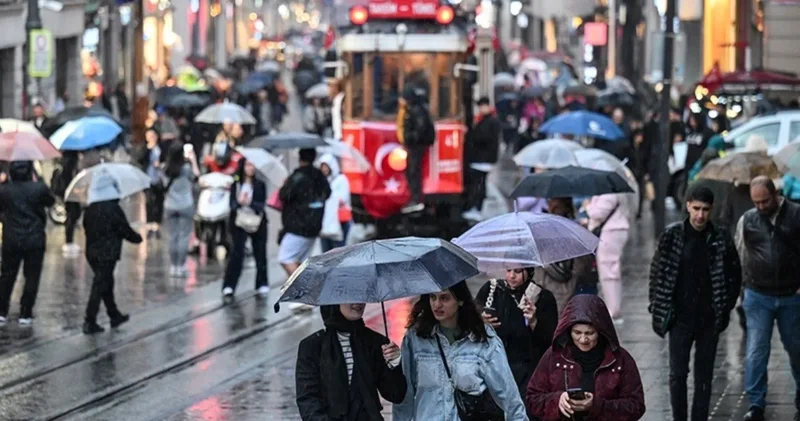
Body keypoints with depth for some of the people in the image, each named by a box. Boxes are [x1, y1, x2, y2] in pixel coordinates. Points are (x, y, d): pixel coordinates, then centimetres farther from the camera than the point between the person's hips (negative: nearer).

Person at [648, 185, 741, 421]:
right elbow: (657, 273, 3)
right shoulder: (672, 236, -3)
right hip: (680, 319, -1)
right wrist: (658, 308, -1)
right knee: (677, 374, 0)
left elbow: (734, 276, 7)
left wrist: (725, 308, 2)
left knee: (704, 376, 8)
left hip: (709, 320, 1)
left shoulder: (721, 239, -1)